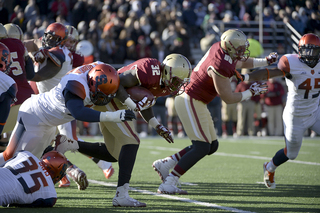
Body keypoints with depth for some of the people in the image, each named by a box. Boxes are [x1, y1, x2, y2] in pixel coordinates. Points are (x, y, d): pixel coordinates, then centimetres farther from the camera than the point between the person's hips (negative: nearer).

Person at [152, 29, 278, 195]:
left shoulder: (220, 48, 0)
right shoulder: (220, 67, -28)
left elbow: (242, 63, 23)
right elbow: (228, 98, -19)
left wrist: (266, 61, 19)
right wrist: (251, 92, -7)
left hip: (194, 101, 10)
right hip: (190, 102, -10)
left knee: (212, 146, 12)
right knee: (202, 147, -9)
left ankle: (165, 164, 16)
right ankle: (168, 185, -6)